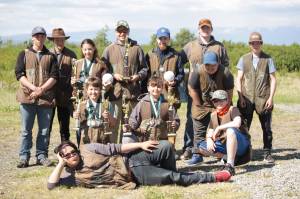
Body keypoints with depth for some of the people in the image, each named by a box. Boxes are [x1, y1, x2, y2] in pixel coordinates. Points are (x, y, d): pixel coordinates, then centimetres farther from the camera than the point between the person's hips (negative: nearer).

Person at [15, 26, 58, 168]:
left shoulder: (50, 56, 11)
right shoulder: (24, 54, 9)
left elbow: (54, 76, 2)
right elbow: (19, 74, -1)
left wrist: (42, 89, -13)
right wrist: (34, 88, -14)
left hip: (46, 98, 1)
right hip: (27, 97, -1)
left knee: (44, 130, 5)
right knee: (26, 130, 2)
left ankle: (41, 156, 15)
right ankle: (24, 157, 8)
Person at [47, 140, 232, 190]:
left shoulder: (87, 149, 2)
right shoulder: (70, 175, -1)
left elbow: (114, 148, 3)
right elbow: (51, 185, -14)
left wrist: (140, 145, -5)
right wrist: (60, 164, -16)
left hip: (129, 160, 3)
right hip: (133, 176, -3)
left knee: (166, 146, -20)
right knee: (171, 177, -17)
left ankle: (170, 175, 9)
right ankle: (212, 177, -4)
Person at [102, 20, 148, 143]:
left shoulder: (137, 48, 13)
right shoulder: (109, 49, 12)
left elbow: (144, 68, 15)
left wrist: (138, 76, -5)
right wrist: (113, 75, -7)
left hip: (133, 92, 1)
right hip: (115, 91, 0)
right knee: (116, 122, -2)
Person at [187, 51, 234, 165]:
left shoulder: (225, 73, -20)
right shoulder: (198, 72, -19)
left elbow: (229, 92, -12)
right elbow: (192, 89, -10)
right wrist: (199, 106, -8)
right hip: (202, 106, 1)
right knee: (199, 132, 4)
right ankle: (197, 155, 12)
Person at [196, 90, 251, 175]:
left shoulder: (232, 109, -9)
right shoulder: (213, 115, 9)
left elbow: (237, 123, -29)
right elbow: (209, 133, 9)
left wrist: (219, 128, -22)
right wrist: (209, 140, -15)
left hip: (241, 143, -7)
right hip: (224, 144, 7)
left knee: (230, 130, -38)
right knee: (202, 147, -7)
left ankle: (230, 165, -44)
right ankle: (230, 157, -8)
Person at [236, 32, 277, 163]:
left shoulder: (268, 59, 5)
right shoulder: (243, 59, 9)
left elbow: (273, 79, 3)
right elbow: (239, 79, 6)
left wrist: (270, 98, -6)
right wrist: (240, 97, -5)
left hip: (263, 100, -1)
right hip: (246, 99, 1)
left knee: (267, 128, 4)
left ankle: (267, 153, 14)